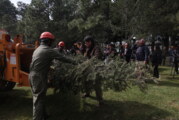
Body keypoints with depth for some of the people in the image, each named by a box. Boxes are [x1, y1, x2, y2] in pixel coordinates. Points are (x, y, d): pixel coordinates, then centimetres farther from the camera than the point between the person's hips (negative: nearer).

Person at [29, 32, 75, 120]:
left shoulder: (37, 49, 17)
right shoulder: (48, 50, -11)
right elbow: (61, 58, -8)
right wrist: (72, 61, 5)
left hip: (32, 75, 10)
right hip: (39, 77, -10)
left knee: (38, 97, 18)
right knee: (39, 100, -4)